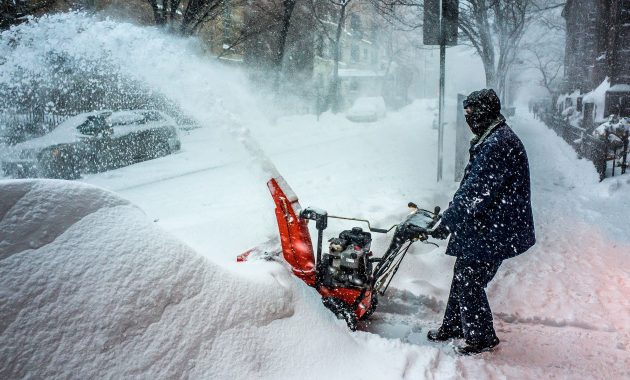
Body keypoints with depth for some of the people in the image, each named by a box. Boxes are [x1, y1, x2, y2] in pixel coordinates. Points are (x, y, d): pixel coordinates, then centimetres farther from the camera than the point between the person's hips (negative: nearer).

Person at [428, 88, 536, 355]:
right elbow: (472, 186, 17)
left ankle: (482, 338, 19)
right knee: (462, 277, 19)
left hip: (491, 232, -10)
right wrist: (451, 216, 16)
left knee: (469, 283, 1)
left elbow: (475, 192, -26)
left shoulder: (497, 145, -23)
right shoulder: (495, 139, 12)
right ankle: (453, 326, 34)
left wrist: (447, 223, -19)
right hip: (485, 228, 10)